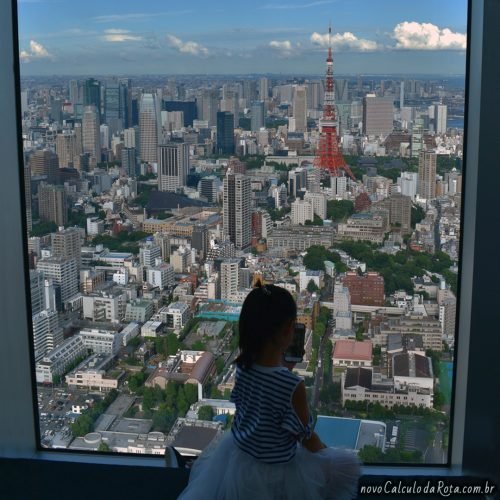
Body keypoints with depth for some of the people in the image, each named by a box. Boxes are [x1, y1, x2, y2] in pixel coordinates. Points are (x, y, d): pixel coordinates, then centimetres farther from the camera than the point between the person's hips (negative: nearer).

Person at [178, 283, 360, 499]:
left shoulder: (243, 365, -12)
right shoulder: (292, 385, -30)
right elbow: (305, 436, -15)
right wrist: (326, 453, 4)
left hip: (236, 458, 6)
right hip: (272, 473, -6)